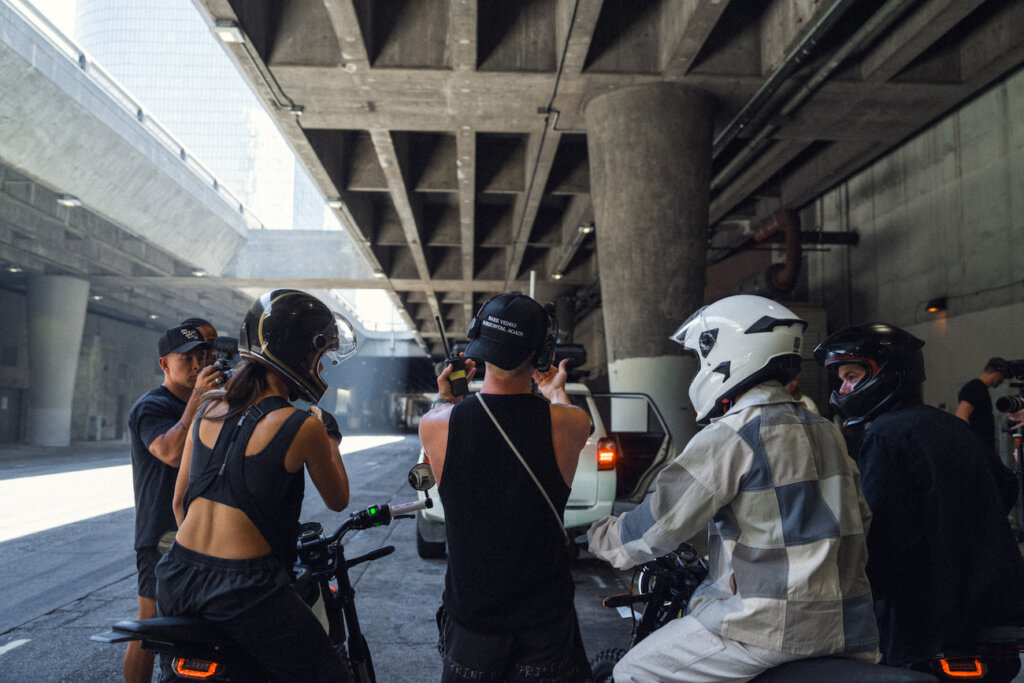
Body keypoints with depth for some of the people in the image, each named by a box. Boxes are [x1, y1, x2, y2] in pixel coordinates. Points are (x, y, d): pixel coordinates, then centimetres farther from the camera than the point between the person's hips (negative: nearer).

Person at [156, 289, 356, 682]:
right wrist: (329, 436, 17)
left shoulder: (209, 407, 5)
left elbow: (179, 500, 14)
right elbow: (338, 500, 4)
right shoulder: (301, 427, -12)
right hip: (244, 588, -7)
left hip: (176, 580, 7)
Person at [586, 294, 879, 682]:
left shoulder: (732, 436, -14)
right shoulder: (826, 432, 11)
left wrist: (596, 537, 3)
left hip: (773, 627, -8)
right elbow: (858, 519, 17)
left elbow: (661, 522, -14)